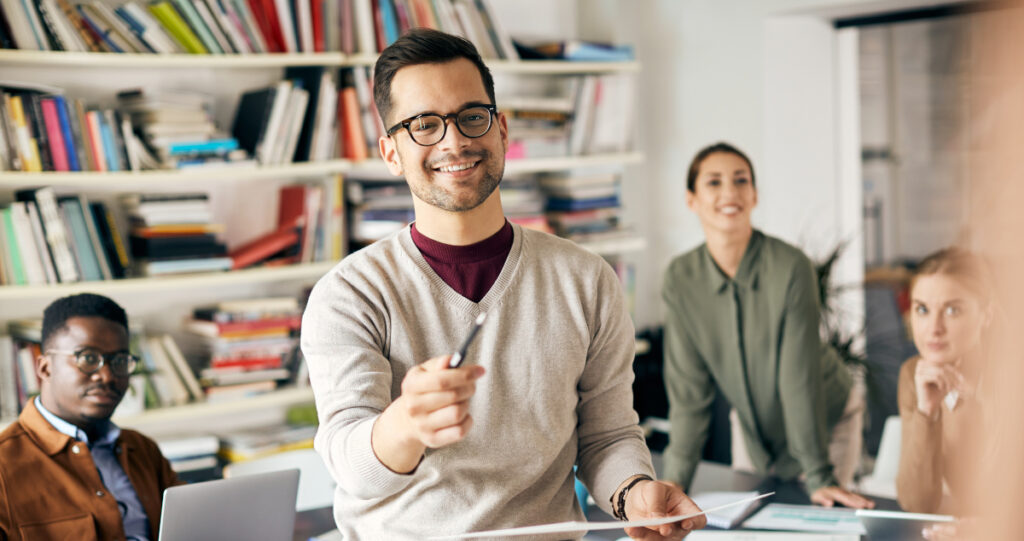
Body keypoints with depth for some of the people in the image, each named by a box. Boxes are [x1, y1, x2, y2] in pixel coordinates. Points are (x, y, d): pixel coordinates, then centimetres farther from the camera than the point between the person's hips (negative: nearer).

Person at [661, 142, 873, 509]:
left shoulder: (791, 268, -28)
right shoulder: (681, 279, -17)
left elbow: (800, 378, -26)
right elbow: (688, 387, -12)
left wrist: (820, 477, -24)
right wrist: (675, 480, -16)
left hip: (826, 420, -3)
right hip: (751, 424, 3)